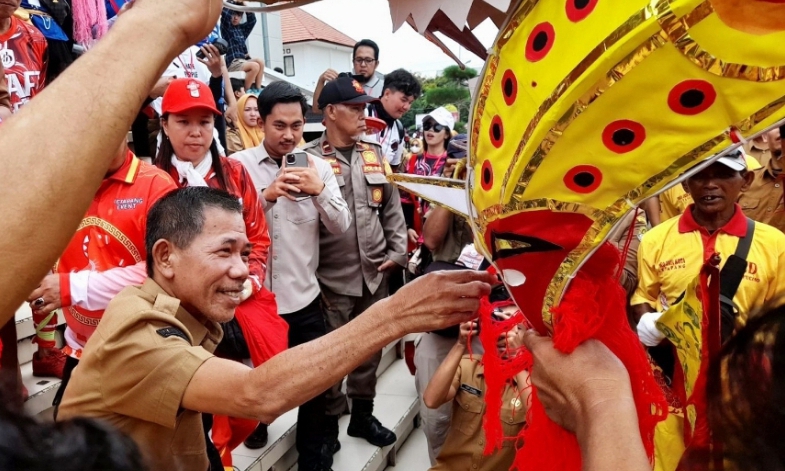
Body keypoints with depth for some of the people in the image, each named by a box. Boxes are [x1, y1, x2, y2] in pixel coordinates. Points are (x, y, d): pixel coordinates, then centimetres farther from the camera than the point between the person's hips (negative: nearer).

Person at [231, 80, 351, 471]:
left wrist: (320, 190, -19)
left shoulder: (319, 167, 2)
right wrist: (267, 195, -24)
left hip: (304, 296, 2)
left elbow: (341, 227, -3)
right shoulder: (238, 165, -5)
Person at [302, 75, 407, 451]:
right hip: (331, 277, -5)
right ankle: (329, 420, 29)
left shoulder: (375, 155, 10)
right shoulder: (309, 159, -7)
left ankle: (362, 414, 36)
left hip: (375, 273, 5)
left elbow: (392, 208, 12)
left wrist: (398, 252, 5)